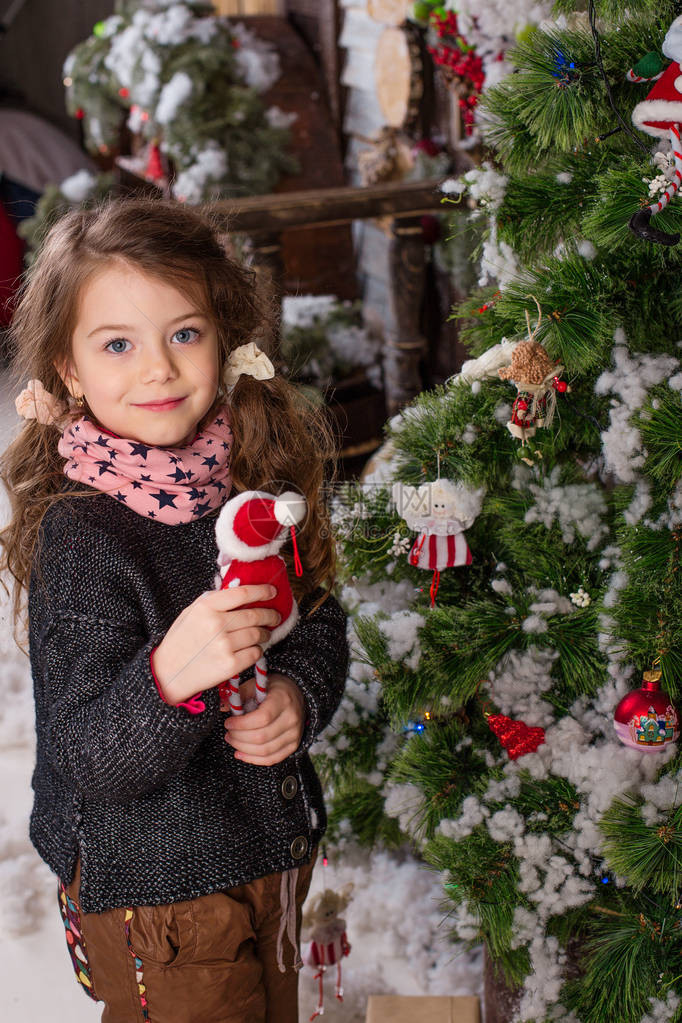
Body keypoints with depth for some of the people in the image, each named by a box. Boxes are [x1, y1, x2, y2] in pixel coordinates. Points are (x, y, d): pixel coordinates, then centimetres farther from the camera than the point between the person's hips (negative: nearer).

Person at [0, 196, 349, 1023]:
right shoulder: (79, 536, -24)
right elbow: (95, 761, -24)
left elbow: (320, 618, 6)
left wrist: (297, 693, -15)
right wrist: (170, 676, -43)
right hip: (156, 886, -6)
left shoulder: (262, 470, -6)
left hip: (277, 848, 6)